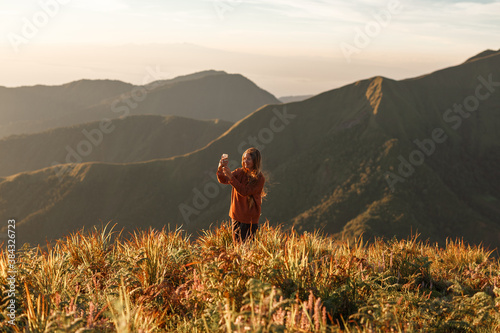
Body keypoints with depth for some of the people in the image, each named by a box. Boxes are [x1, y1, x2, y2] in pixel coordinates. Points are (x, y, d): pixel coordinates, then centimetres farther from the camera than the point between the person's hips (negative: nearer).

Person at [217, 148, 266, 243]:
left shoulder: (260, 179, -14)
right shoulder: (240, 172, 1)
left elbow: (244, 192, -23)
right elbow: (223, 180, -9)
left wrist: (231, 177, -30)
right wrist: (220, 168, -29)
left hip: (250, 218, -5)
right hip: (237, 214, 5)